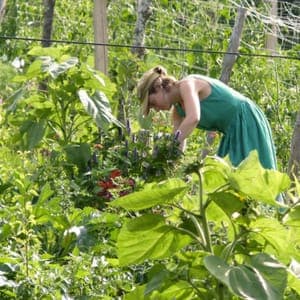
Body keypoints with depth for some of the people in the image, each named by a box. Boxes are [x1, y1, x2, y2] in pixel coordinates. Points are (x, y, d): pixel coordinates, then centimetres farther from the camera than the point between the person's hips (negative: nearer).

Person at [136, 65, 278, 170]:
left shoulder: (187, 85, -16)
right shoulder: (178, 109, 10)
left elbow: (193, 118, -34)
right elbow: (179, 146, 9)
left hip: (247, 124, -10)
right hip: (233, 133, 10)